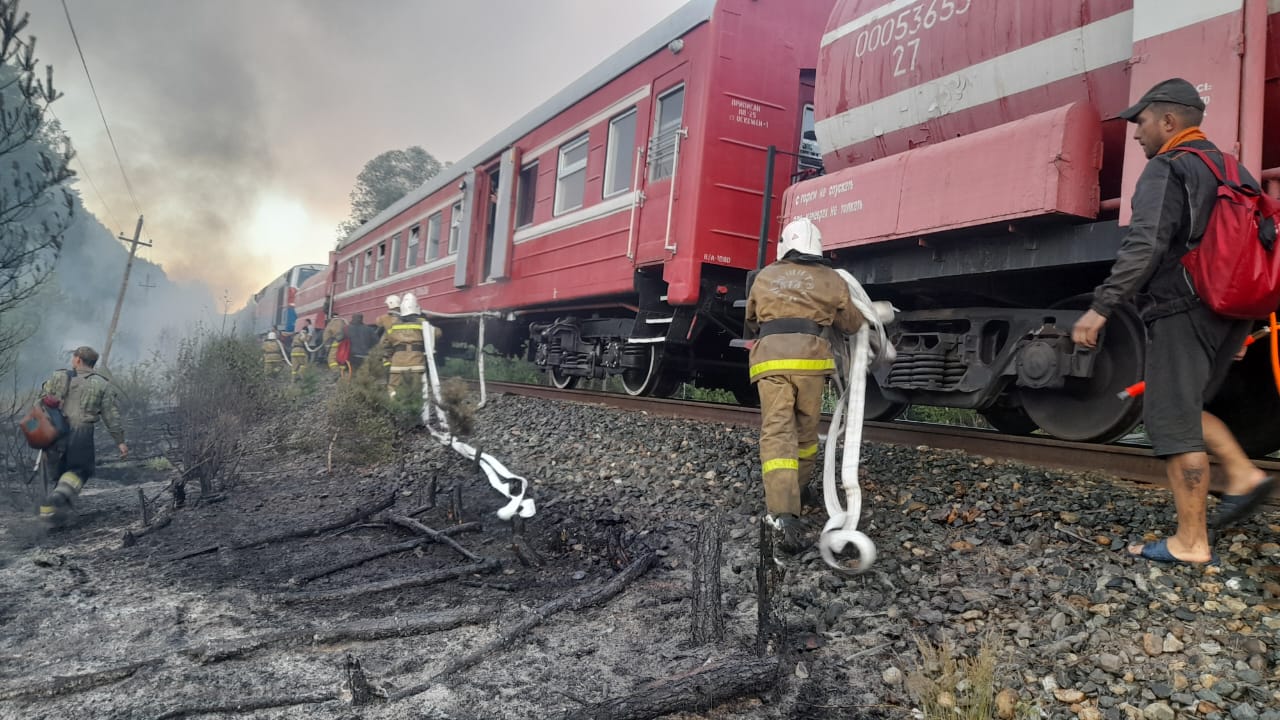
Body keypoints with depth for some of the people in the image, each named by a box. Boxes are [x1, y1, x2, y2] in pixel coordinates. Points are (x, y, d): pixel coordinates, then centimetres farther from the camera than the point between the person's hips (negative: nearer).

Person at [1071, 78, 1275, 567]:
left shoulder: (1166, 169, -7)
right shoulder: (1233, 170, 19)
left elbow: (1144, 246, -21)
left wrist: (1101, 307, -24)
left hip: (1182, 311, -9)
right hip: (1229, 312, 9)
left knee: (1172, 420, -6)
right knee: (1184, 406, 23)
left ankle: (1191, 543, -3)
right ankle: (1243, 475, 10)